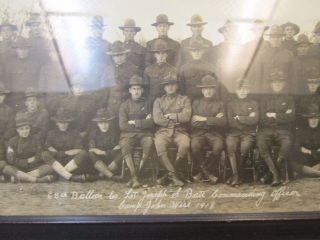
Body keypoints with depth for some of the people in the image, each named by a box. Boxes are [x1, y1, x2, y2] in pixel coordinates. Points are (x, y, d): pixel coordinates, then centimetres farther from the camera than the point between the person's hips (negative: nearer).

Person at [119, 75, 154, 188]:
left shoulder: (147, 104, 13)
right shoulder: (124, 105, 10)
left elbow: (151, 123, 0)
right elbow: (123, 126, -2)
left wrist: (135, 122, -6)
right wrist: (143, 123, -2)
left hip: (145, 134, 1)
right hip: (129, 134, 0)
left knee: (149, 143, -34)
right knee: (124, 145, -34)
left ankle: (137, 172, -22)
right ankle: (134, 177, -32)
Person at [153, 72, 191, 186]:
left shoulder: (184, 99, 15)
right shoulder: (158, 101, 16)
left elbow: (186, 117, -2)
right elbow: (157, 119, 0)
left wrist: (171, 116, 0)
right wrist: (177, 119, 0)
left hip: (180, 131, 0)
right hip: (163, 131, 0)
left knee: (185, 145, -34)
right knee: (159, 146, -34)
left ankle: (169, 173, -15)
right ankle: (173, 175, -23)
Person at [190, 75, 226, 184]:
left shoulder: (220, 104, 14)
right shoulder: (196, 103, 15)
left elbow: (223, 122, -2)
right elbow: (193, 123, 1)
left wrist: (204, 119, -6)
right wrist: (213, 120, -2)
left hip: (215, 133, 0)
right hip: (199, 133, 0)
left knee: (218, 146, -33)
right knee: (195, 145, -34)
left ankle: (203, 172, -10)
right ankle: (207, 172, -13)